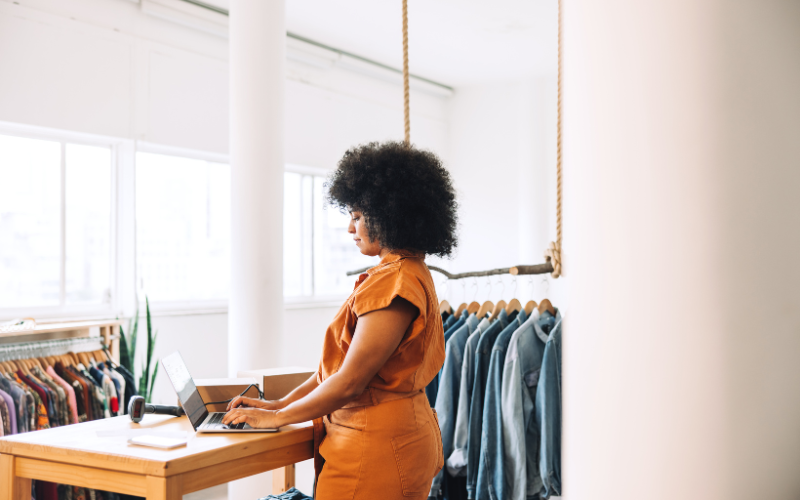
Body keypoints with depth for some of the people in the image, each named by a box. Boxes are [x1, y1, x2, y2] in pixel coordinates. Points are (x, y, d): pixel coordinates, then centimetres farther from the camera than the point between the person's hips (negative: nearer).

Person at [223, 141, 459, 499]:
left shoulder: (394, 283, -19)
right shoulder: (410, 274, 13)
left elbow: (349, 382, -19)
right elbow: (340, 361, 15)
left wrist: (278, 417, -7)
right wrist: (281, 403, 11)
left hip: (378, 446, -10)